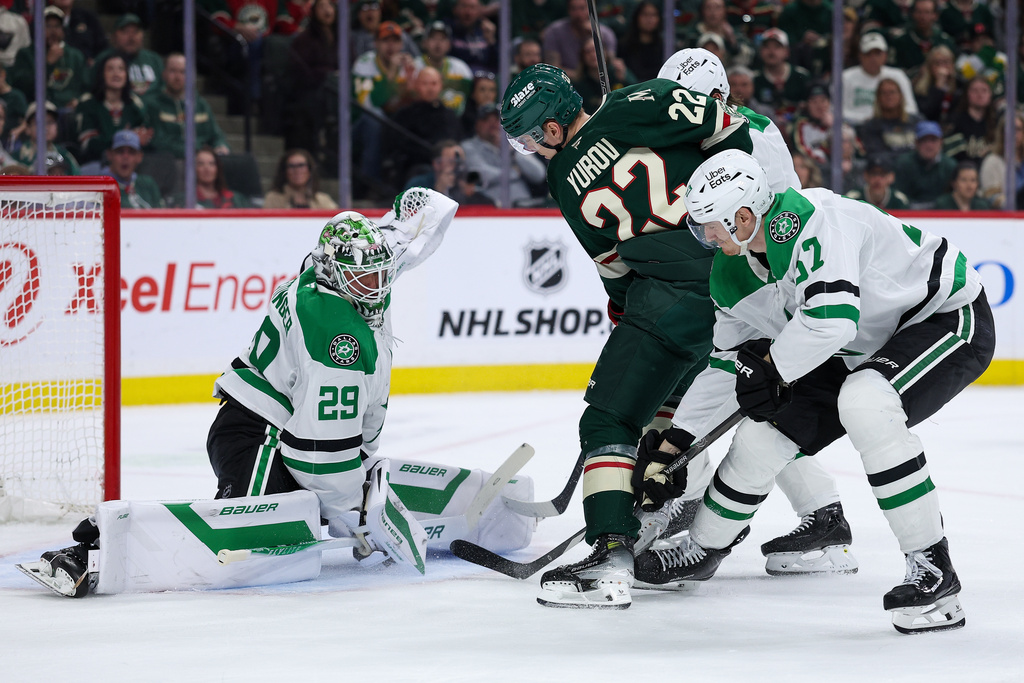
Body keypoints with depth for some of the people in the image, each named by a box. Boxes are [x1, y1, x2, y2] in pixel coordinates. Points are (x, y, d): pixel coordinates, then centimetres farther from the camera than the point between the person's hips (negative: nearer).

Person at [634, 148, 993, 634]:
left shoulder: (807, 219, -31)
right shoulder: (738, 266, -1)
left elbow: (833, 316, -41)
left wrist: (771, 369, -24)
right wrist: (674, 440, 12)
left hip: (952, 317, -9)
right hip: (864, 349, 9)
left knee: (864, 403, -36)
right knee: (763, 432, 4)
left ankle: (933, 571, -29)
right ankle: (702, 550, 30)